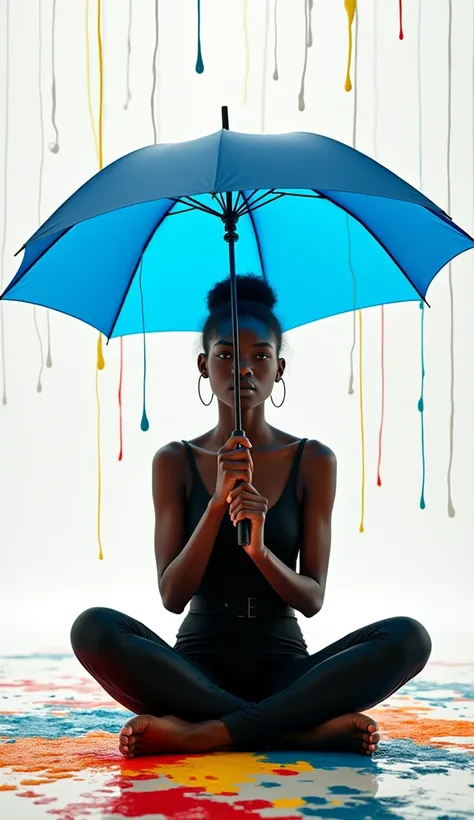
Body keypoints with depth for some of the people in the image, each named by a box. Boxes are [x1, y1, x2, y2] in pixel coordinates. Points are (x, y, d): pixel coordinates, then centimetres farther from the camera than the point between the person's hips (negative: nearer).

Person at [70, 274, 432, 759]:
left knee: (408, 637, -26)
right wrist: (217, 503, -18)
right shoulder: (176, 462, 4)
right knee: (94, 629, -30)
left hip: (284, 668, 0)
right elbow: (172, 596, -5)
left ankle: (203, 733, -31)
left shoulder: (312, 461, 3)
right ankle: (307, 730, -29)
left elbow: (312, 599, -2)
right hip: (197, 670, 0)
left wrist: (260, 550, -23)